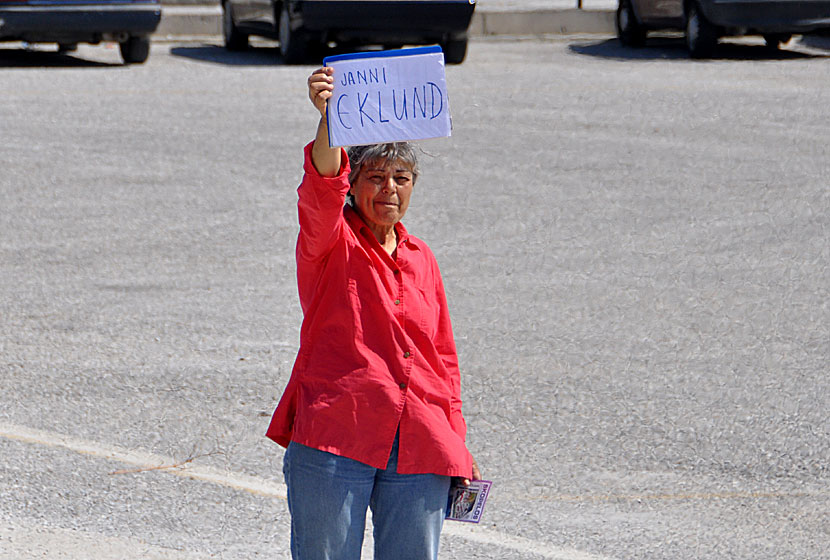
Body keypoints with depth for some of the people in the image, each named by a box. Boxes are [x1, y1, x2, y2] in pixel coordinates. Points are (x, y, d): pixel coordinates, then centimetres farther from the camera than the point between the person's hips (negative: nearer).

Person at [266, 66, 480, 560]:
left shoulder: (421, 259, 17)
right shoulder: (331, 242, 3)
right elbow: (323, 188, -20)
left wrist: (457, 440, 15)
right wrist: (330, 119, -37)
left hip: (420, 453, 4)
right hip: (335, 440, -4)